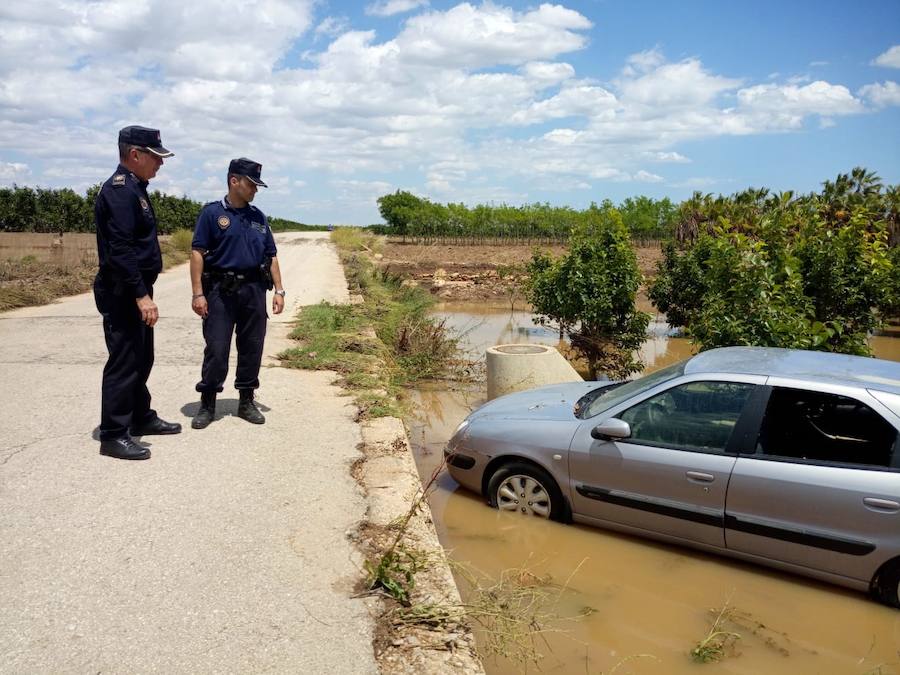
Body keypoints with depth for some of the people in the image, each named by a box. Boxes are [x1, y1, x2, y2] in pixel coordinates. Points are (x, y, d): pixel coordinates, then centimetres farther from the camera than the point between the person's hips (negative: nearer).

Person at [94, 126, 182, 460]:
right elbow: (120, 250, -25)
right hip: (123, 293, -10)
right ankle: (113, 435, 4)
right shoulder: (119, 190, -16)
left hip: (135, 290, 10)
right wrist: (141, 294, -27)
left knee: (141, 359, 18)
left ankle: (141, 417, 31)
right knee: (124, 362, -5)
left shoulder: (134, 188, 15)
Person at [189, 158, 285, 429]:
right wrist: (198, 293, -13)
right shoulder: (212, 213, -2)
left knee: (252, 348, 8)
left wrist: (279, 290, 6)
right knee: (216, 349, -2)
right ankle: (207, 404, 11)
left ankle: (247, 402, 20)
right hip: (220, 291, -4)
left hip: (254, 290, 4)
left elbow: (271, 256, 14)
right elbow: (197, 253, -6)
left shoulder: (258, 217, 12)